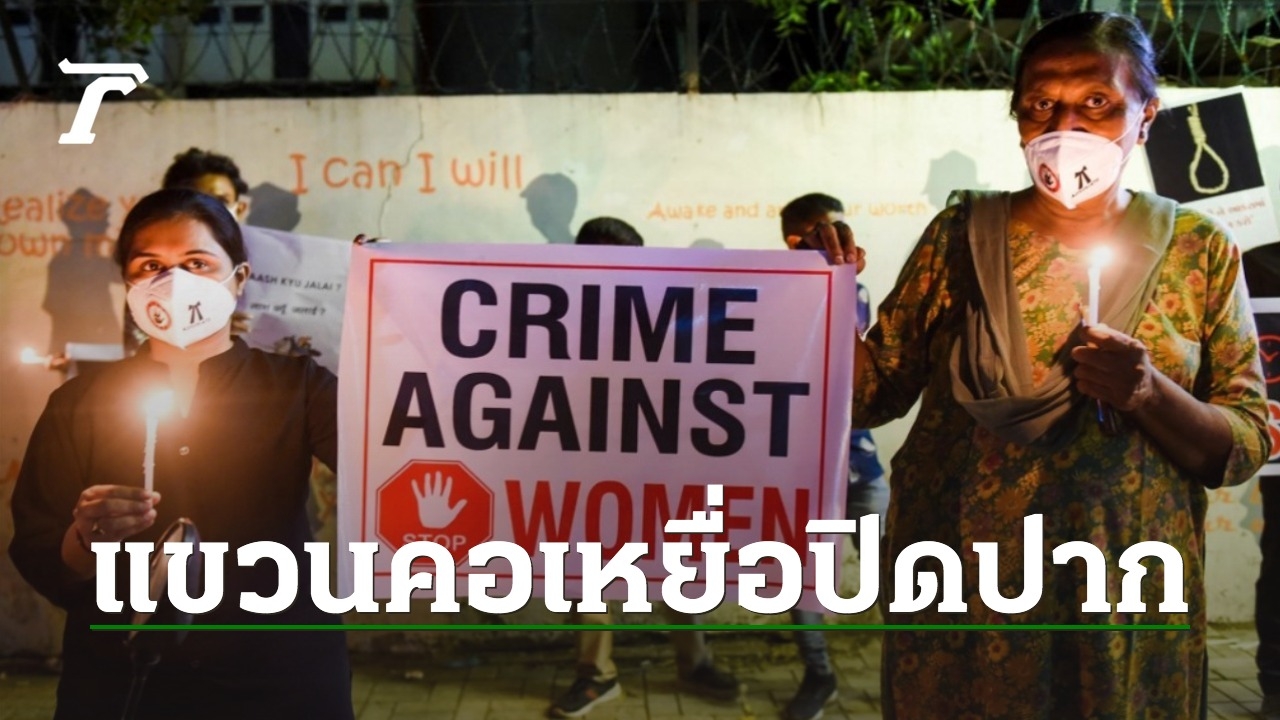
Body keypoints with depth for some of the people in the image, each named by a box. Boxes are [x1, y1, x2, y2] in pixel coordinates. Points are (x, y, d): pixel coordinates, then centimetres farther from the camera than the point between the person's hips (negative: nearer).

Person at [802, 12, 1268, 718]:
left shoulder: (1200, 249, -1)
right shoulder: (961, 235, -3)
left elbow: (1248, 445, -2)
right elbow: (874, 395, -3)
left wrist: (1150, 395, -21)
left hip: (1126, 597, 1)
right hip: (959, 582, 0)